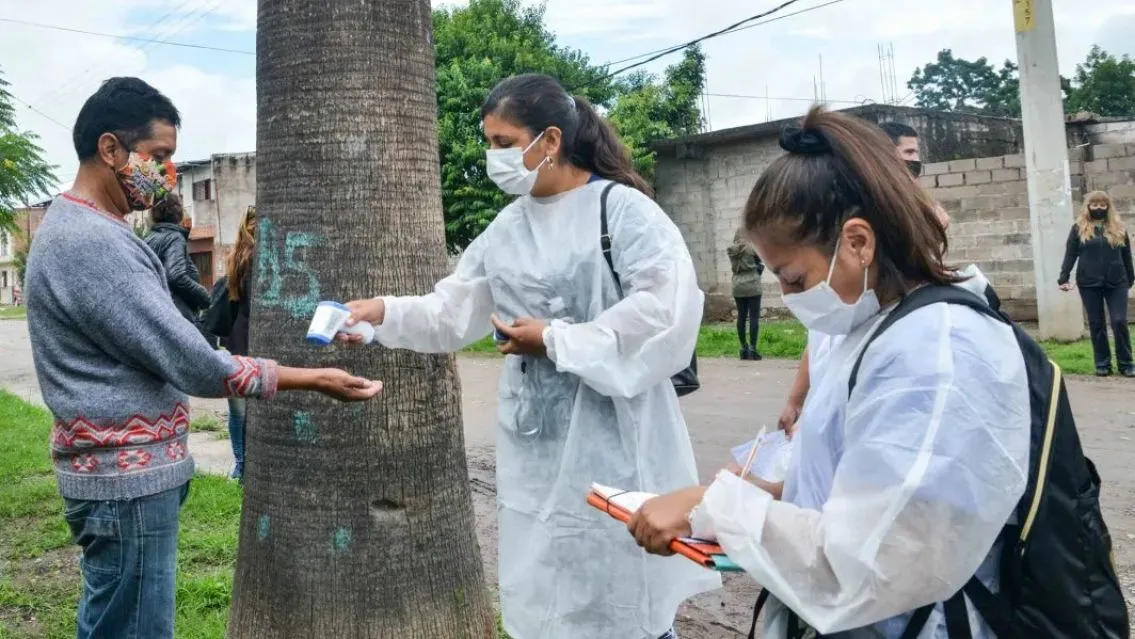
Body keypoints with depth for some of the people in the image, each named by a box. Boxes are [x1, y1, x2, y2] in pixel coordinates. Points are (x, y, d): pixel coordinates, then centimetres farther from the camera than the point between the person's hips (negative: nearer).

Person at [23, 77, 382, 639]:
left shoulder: (78, 227, 13)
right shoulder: (92, 241, -21)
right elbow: (189, 363, -22)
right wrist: (313, 379, -16)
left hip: (121, 470, 10)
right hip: (127, 481, -10)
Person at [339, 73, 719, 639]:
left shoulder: (621, 208, -10)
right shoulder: (507, 228, 10)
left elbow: (667, 305, -21)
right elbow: (452, 311, 10)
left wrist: (555, 339, -16)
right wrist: (385, 313, -8)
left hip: (612, 438, -6)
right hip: (534, 439, 7)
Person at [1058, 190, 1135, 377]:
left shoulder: (1118, 228, 9)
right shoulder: (1079, 228, 4)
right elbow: (1070, 255, 1)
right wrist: (1064, 278, -8)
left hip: (1116, 283, 1)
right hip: (1089, 284, 0)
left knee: (1119, 322, -7)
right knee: (1096, 325, 4)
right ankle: (1102, 364, 12)